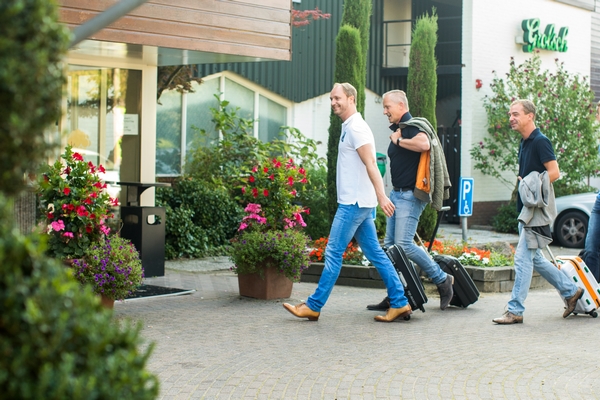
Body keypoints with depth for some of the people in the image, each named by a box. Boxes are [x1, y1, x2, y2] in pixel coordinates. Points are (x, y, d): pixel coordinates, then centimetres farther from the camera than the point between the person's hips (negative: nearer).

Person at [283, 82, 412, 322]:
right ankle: (400, 303, 10)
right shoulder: (349, 127, 18)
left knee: (333, 253, -5)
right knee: (375, 254, 9)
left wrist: (381, 196, -29)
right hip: (357, 202, 10)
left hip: (354, 203, -10)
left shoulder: (355, 128, -13)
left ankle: (313, 306, 1)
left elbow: (370, 163, -22)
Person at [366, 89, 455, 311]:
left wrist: (399, 141, -19)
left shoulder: (412, 126, -11)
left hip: (410, 195, -10)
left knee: (404, 244, -15)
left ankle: (442, 280, 0)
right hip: (397, 194, 10)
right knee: (390, 245, 8)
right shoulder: (398, 130, 17)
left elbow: (424, 144, -32)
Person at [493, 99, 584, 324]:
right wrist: (522, 181, 6)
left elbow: (554, 173, -19)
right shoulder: (524, 143, 15)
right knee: (535, 259, 14)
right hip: (526, 208, 10)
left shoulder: (540, 141, -13)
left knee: (523, 257, -10)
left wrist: (531, 187, -19)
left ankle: (515, 310, -7)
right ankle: (571, 291, 26)